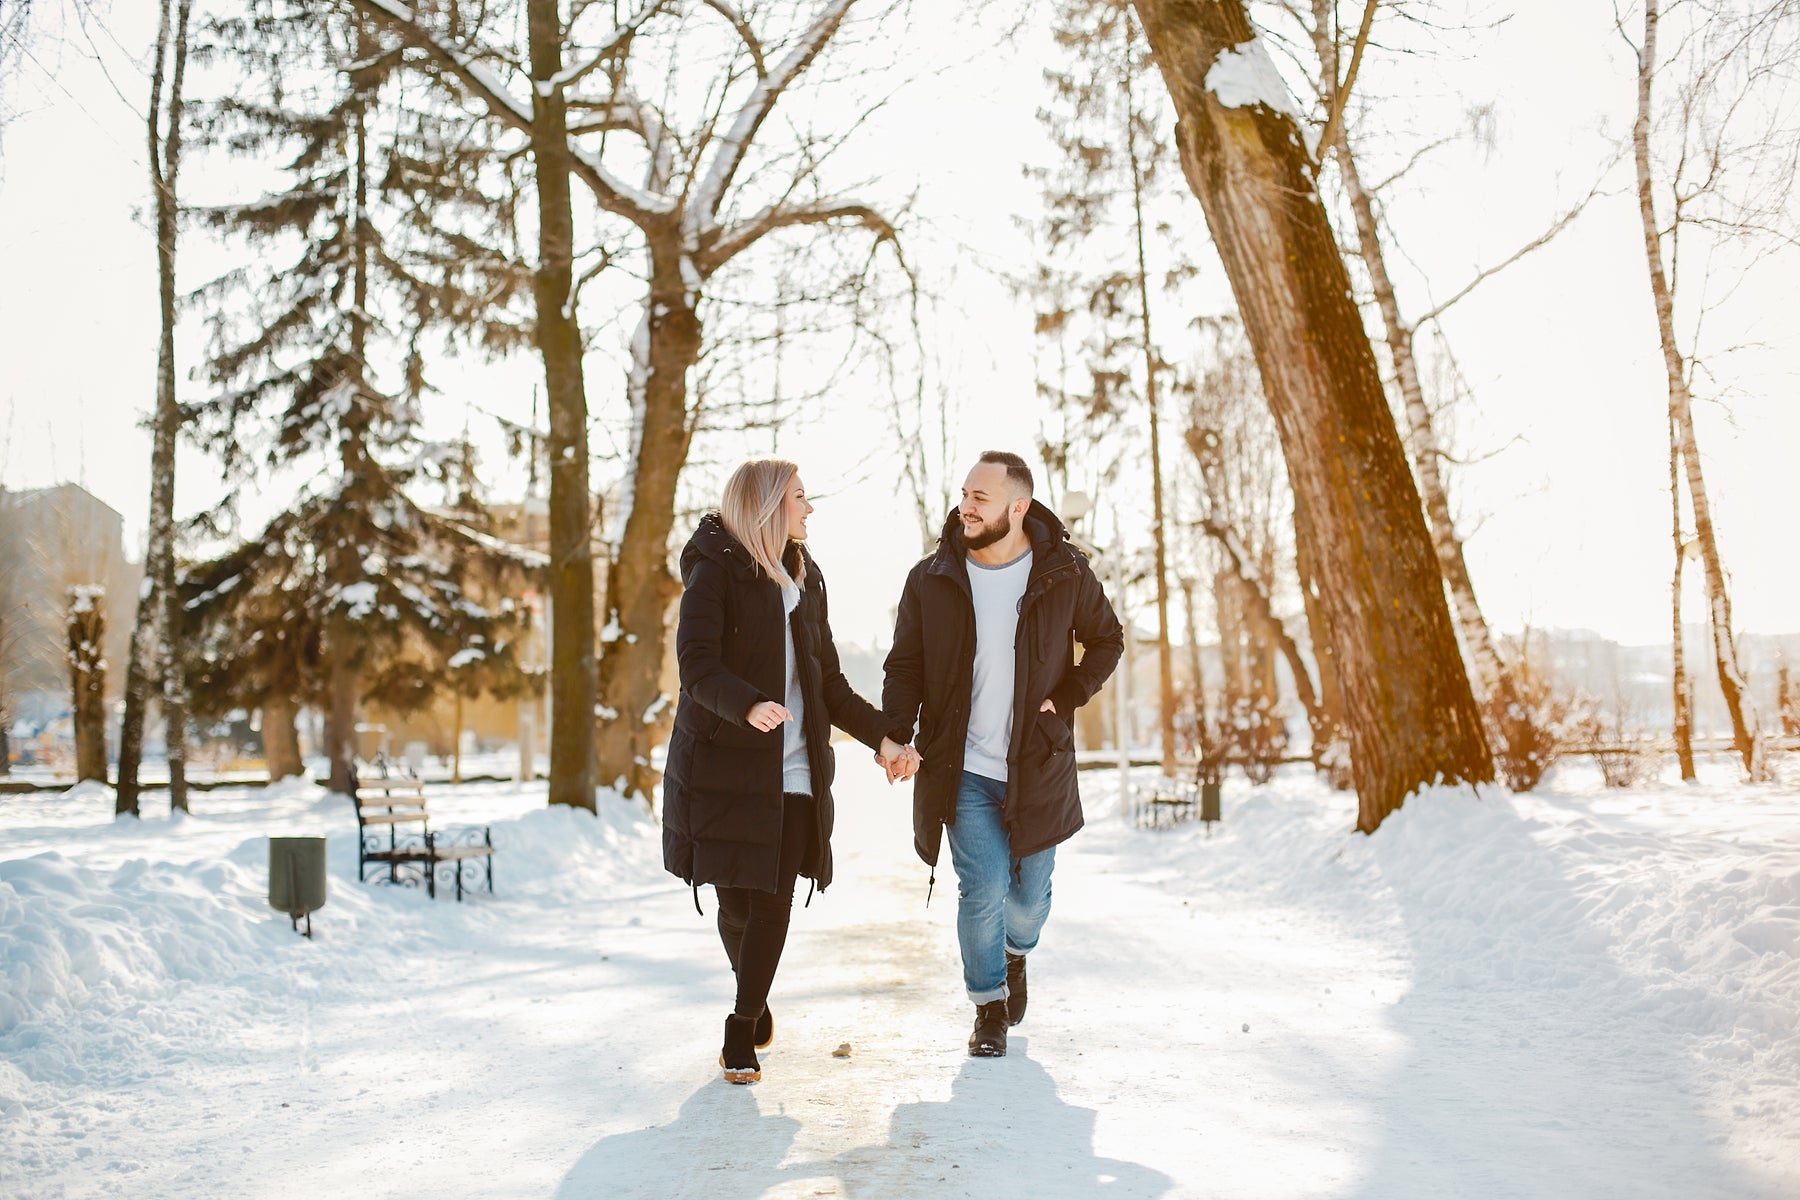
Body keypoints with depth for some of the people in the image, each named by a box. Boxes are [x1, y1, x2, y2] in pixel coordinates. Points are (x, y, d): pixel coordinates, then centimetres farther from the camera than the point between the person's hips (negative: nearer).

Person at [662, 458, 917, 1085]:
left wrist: (881, 735, 9)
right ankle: (755, 996, 32)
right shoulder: (715, 572, -4)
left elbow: (829, 682, 19)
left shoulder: (805, 580, 15)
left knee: (773, 903, -4)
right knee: (736, 899, 3)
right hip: (724, 765, -4)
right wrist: (748, 705, -35)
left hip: (794, 769, 4)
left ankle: (742, 1033, 6)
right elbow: (697, 663, -17)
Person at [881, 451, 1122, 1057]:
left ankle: (1016, 954, 46)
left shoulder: (1065, 575, -4)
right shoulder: (932, 580, -3)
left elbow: (1107, 639, 11)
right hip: (963, 770, 0)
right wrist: (895, 734, -16)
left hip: (1037, 768, 1)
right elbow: (905, 666, 2)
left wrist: (1067, 696, -3)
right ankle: (989, 1006, 15)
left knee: (1029, 894, 10)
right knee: (982, 889, -8)